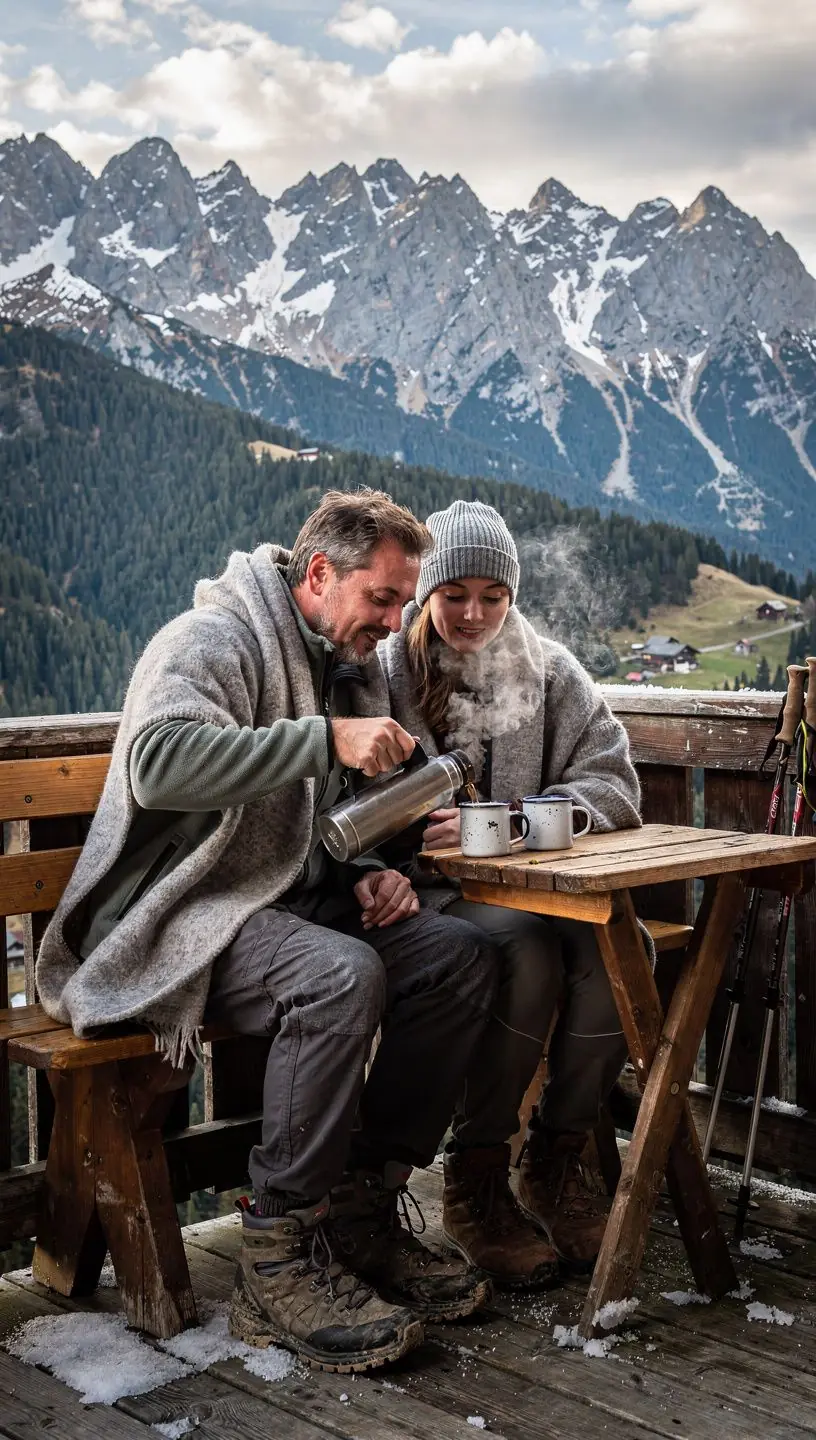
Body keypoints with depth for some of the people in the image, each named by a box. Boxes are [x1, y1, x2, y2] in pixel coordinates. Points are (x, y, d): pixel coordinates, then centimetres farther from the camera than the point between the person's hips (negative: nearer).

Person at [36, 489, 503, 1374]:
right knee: (341, 974, -35)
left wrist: (369, 874, 3)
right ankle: (278, 1260, -23)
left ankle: (361, 1213, -4)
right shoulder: (215, 640, -11)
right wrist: (326, 736, -32)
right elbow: (157, 763, -32)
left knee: (461, 955, -11)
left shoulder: (347, 668, 17)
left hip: (291, 902, 9)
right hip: (180, 913, -8)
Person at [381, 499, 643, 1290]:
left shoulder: (551, 673, 8)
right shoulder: (385, 673, -2)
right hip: (428, 896, -3)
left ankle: (556, 1161, -6)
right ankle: (474, 1183, -15)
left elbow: (613, 785, -1)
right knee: (526, 950, -33)